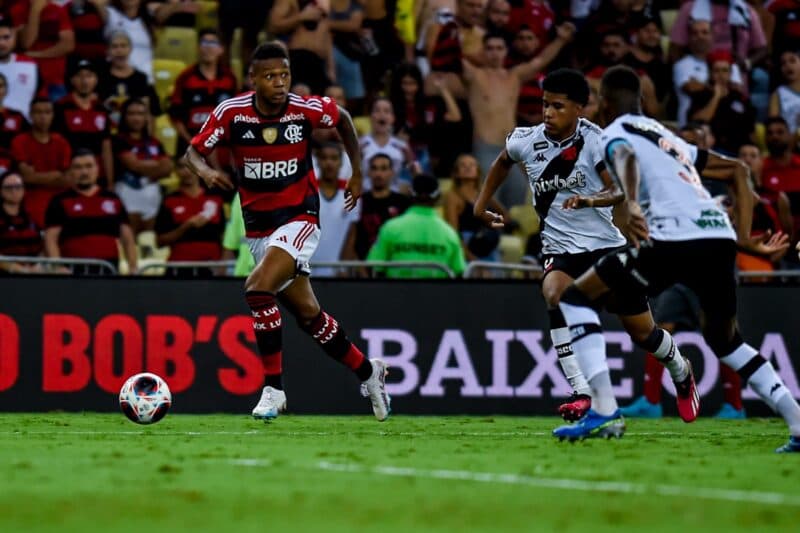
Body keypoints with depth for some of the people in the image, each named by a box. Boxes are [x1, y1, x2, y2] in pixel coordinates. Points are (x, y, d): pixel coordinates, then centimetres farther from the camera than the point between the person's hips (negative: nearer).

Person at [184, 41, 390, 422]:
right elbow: (193, 151, -1)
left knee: (257, 289, -26)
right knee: (307, 314, 12)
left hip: (299, 219, -4)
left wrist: (357, 173, 13)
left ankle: (272, 387, -16)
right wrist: (205, 171, -24)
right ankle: (368, 372, 34)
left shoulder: (307, 109, -13)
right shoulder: (231, 112, -10)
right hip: (259, 229, 4)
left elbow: (343, 119, 9)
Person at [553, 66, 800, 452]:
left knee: (575, 298, 8)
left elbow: (626, 158, -14)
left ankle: (604, 410, -7)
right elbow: (738, 170, 36)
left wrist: (631, 205, -32)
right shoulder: (669, 137, 34)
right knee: (725, 338, 29)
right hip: (719, 235, 7)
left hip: (674, 239, -7)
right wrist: (745, 238, 30)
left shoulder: (613, 134, 11)